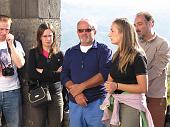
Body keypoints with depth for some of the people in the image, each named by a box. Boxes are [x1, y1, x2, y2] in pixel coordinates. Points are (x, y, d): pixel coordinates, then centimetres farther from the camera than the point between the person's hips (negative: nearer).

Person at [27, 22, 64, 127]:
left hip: (56, 95, 1)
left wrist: (43, 72, -8)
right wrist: (54, 74, -9)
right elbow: (31, 75, -9)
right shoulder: (33, 53, 4)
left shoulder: (59, 54, 6)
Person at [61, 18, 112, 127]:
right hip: (75, 103, 4)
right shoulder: (70, 52, 14)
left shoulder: (103, 50, 1)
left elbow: (105, 74, -11)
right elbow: (64, 76, 7)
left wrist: (81, 86, -14)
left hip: (96, 102, -4)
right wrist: (76, 93, -11)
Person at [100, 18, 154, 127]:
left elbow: (143, 88, -15)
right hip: (115, 103, 7)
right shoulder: (117, 55, 12)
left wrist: (117, 86, -18)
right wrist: (110, 86, -3)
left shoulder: (137, 57, -11)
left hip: (131, 104, -7)